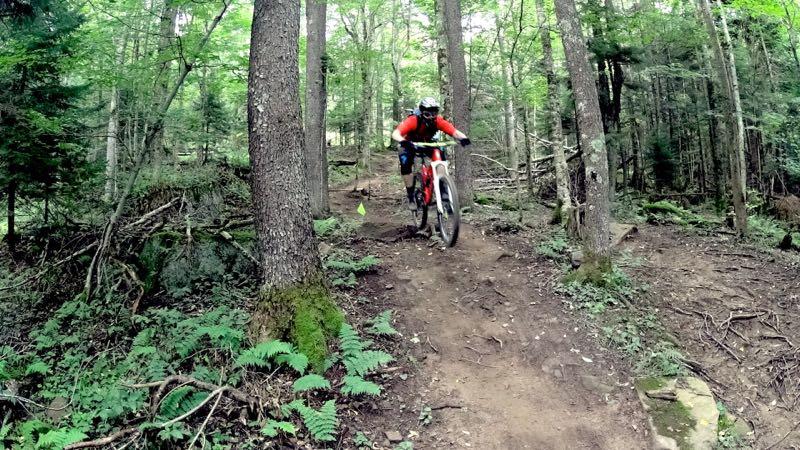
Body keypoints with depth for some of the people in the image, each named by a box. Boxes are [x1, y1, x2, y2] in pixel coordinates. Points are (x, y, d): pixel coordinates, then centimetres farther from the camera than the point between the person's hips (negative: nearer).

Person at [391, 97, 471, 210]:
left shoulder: (438, 121, -27)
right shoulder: (413, 121, -35)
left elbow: (455, 132, -37)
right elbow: (395, 134, -47)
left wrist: (463, 138, -58)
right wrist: (403, 141, -67)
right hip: (410, 145, -3)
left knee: (441, 154, -24)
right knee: (406, 164, -27)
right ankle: (411, 196, -12)